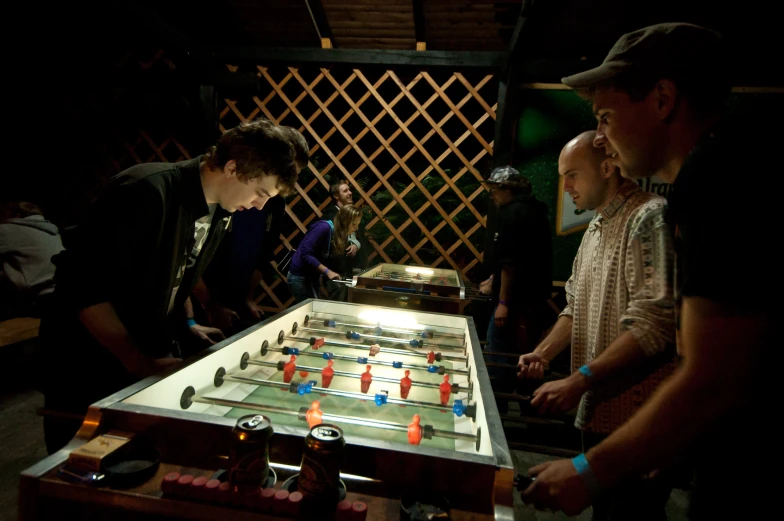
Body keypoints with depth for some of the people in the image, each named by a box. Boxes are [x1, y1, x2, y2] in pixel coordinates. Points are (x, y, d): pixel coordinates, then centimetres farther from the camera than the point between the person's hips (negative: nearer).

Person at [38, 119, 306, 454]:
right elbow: (86, 289, -26)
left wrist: (187, 323, 3)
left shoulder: (219, 210, 0)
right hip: (88, 360, -7)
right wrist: (140, 364, -26)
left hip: (152, 353, 7)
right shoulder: (146, 193, -26)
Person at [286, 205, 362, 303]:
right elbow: (305, 254, -26)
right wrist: (327, 271, -27)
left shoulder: (341, 235, 4)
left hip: (313, 277, 9)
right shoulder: (324, 228, -21)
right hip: (299, 277, -9)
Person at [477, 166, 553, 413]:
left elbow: (510, 261, -20)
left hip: (517, 301, -10)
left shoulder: (513, 213, -12)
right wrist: (494, 280, 34)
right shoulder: (534, 211, 17)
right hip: (535, 299, 10)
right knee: (525, 358, 18)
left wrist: (503, 302, -19)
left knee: (497, 354, -2)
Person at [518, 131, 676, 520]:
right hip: (597, 409, 9)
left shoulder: (650, 218, -15)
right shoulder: (595, 228, 14)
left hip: (638, 418, -8)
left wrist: (578, 379, -25)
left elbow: (654, 325, -24)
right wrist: (544, 352, 3)